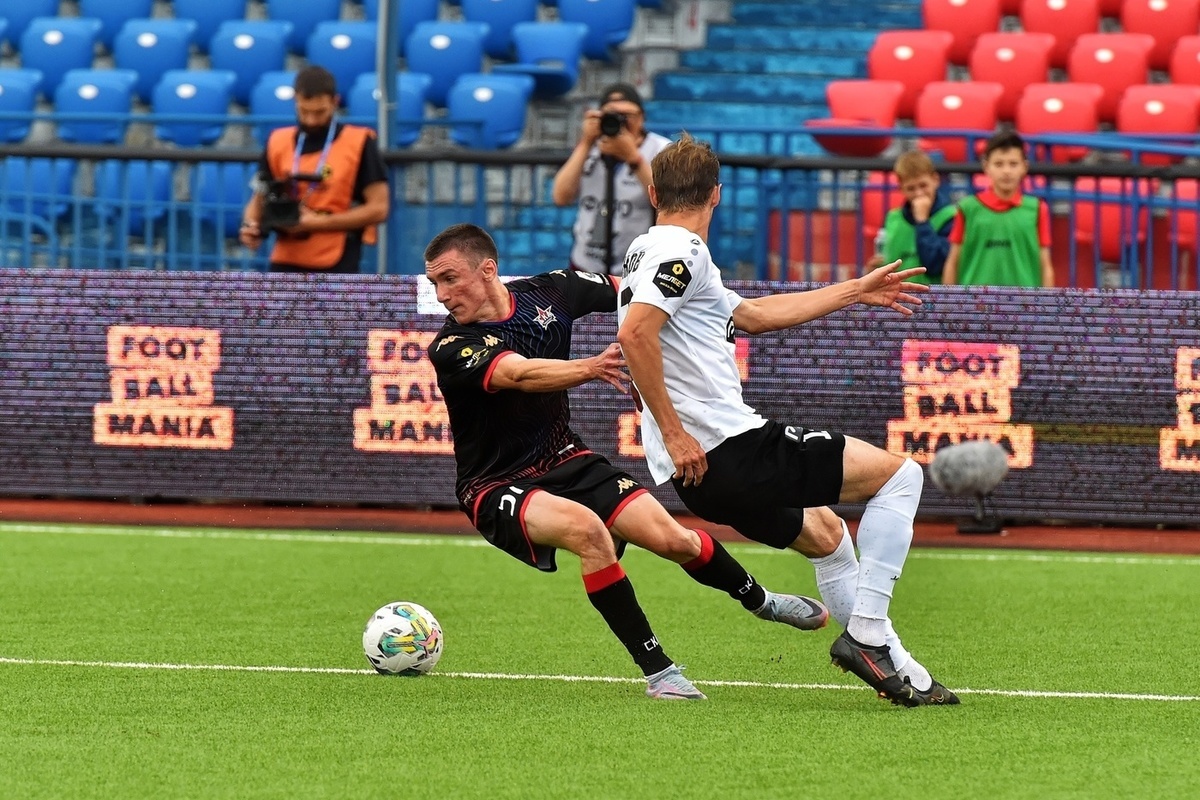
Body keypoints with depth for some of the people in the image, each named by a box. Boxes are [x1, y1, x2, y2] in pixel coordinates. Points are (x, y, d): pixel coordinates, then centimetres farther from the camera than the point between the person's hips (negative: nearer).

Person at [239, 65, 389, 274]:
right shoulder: (278, 143, 8)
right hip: (286, 266, 4)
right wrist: (251, 226, -7)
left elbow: (378, 208, -7)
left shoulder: (359, 144, -3)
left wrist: (321, 222, -16)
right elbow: (260, 197, 16)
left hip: (336, 270, -4)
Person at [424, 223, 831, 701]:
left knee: (673, 540, -7)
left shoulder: (548, 293, -5)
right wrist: (590, 368, -54)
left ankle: (758, 600, 27)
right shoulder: (450, 348, -20)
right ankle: (657, 670, -21)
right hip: (496, 487, -4)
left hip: (566, 462, 4)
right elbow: (520, 374, -38)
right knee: (586, 528, -33)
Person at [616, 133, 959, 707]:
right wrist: (673, 432, -23)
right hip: (733, 450, -10)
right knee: (899, 475, 0)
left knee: (824, 532, 31)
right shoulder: (681, 249, -10)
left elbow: (754, 314, 31)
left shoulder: (652, 251, 20)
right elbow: (633, 332, -26)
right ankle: (865, 633, -6)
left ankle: (893, 666, 33)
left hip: (696, 475, 10)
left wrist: (856, 291, 38)